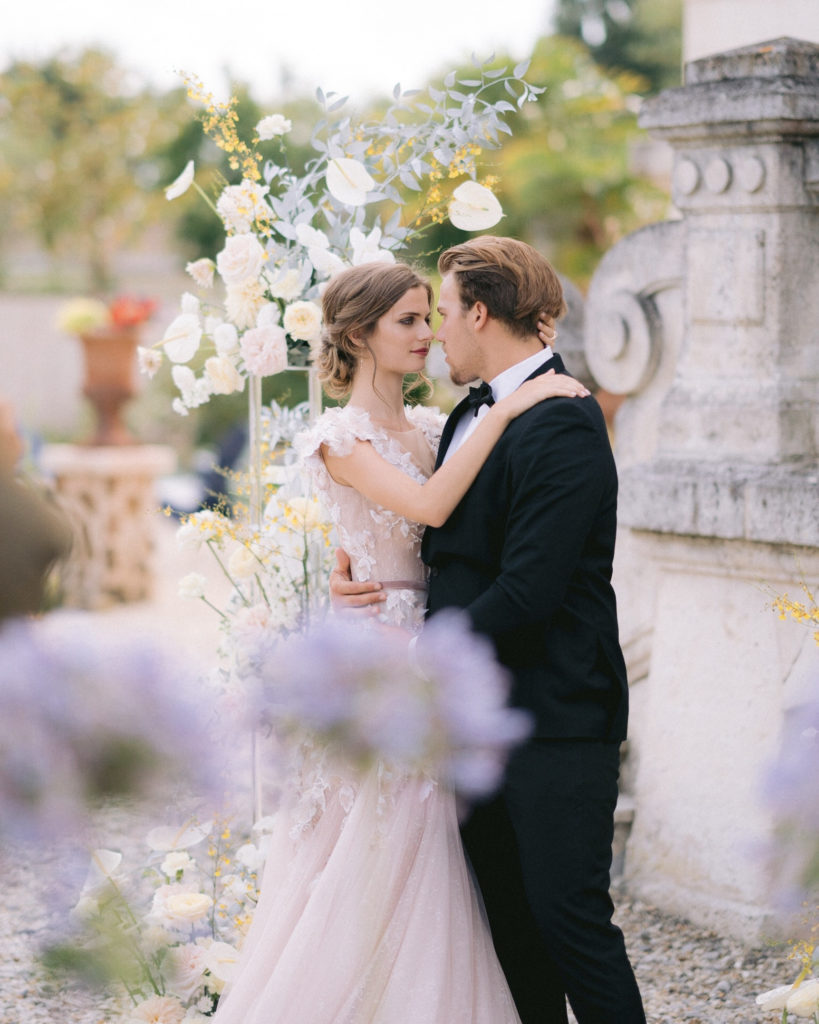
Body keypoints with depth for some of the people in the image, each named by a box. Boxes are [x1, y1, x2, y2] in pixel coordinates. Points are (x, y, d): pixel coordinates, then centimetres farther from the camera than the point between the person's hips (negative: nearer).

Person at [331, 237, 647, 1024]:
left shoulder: (560, 427, -17)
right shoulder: (471, 416, 12)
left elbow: (526, 592, -23)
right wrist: (361, 575, 2)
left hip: (553, 715, -9)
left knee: (568, 913, -6)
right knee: (510, 917, 14)